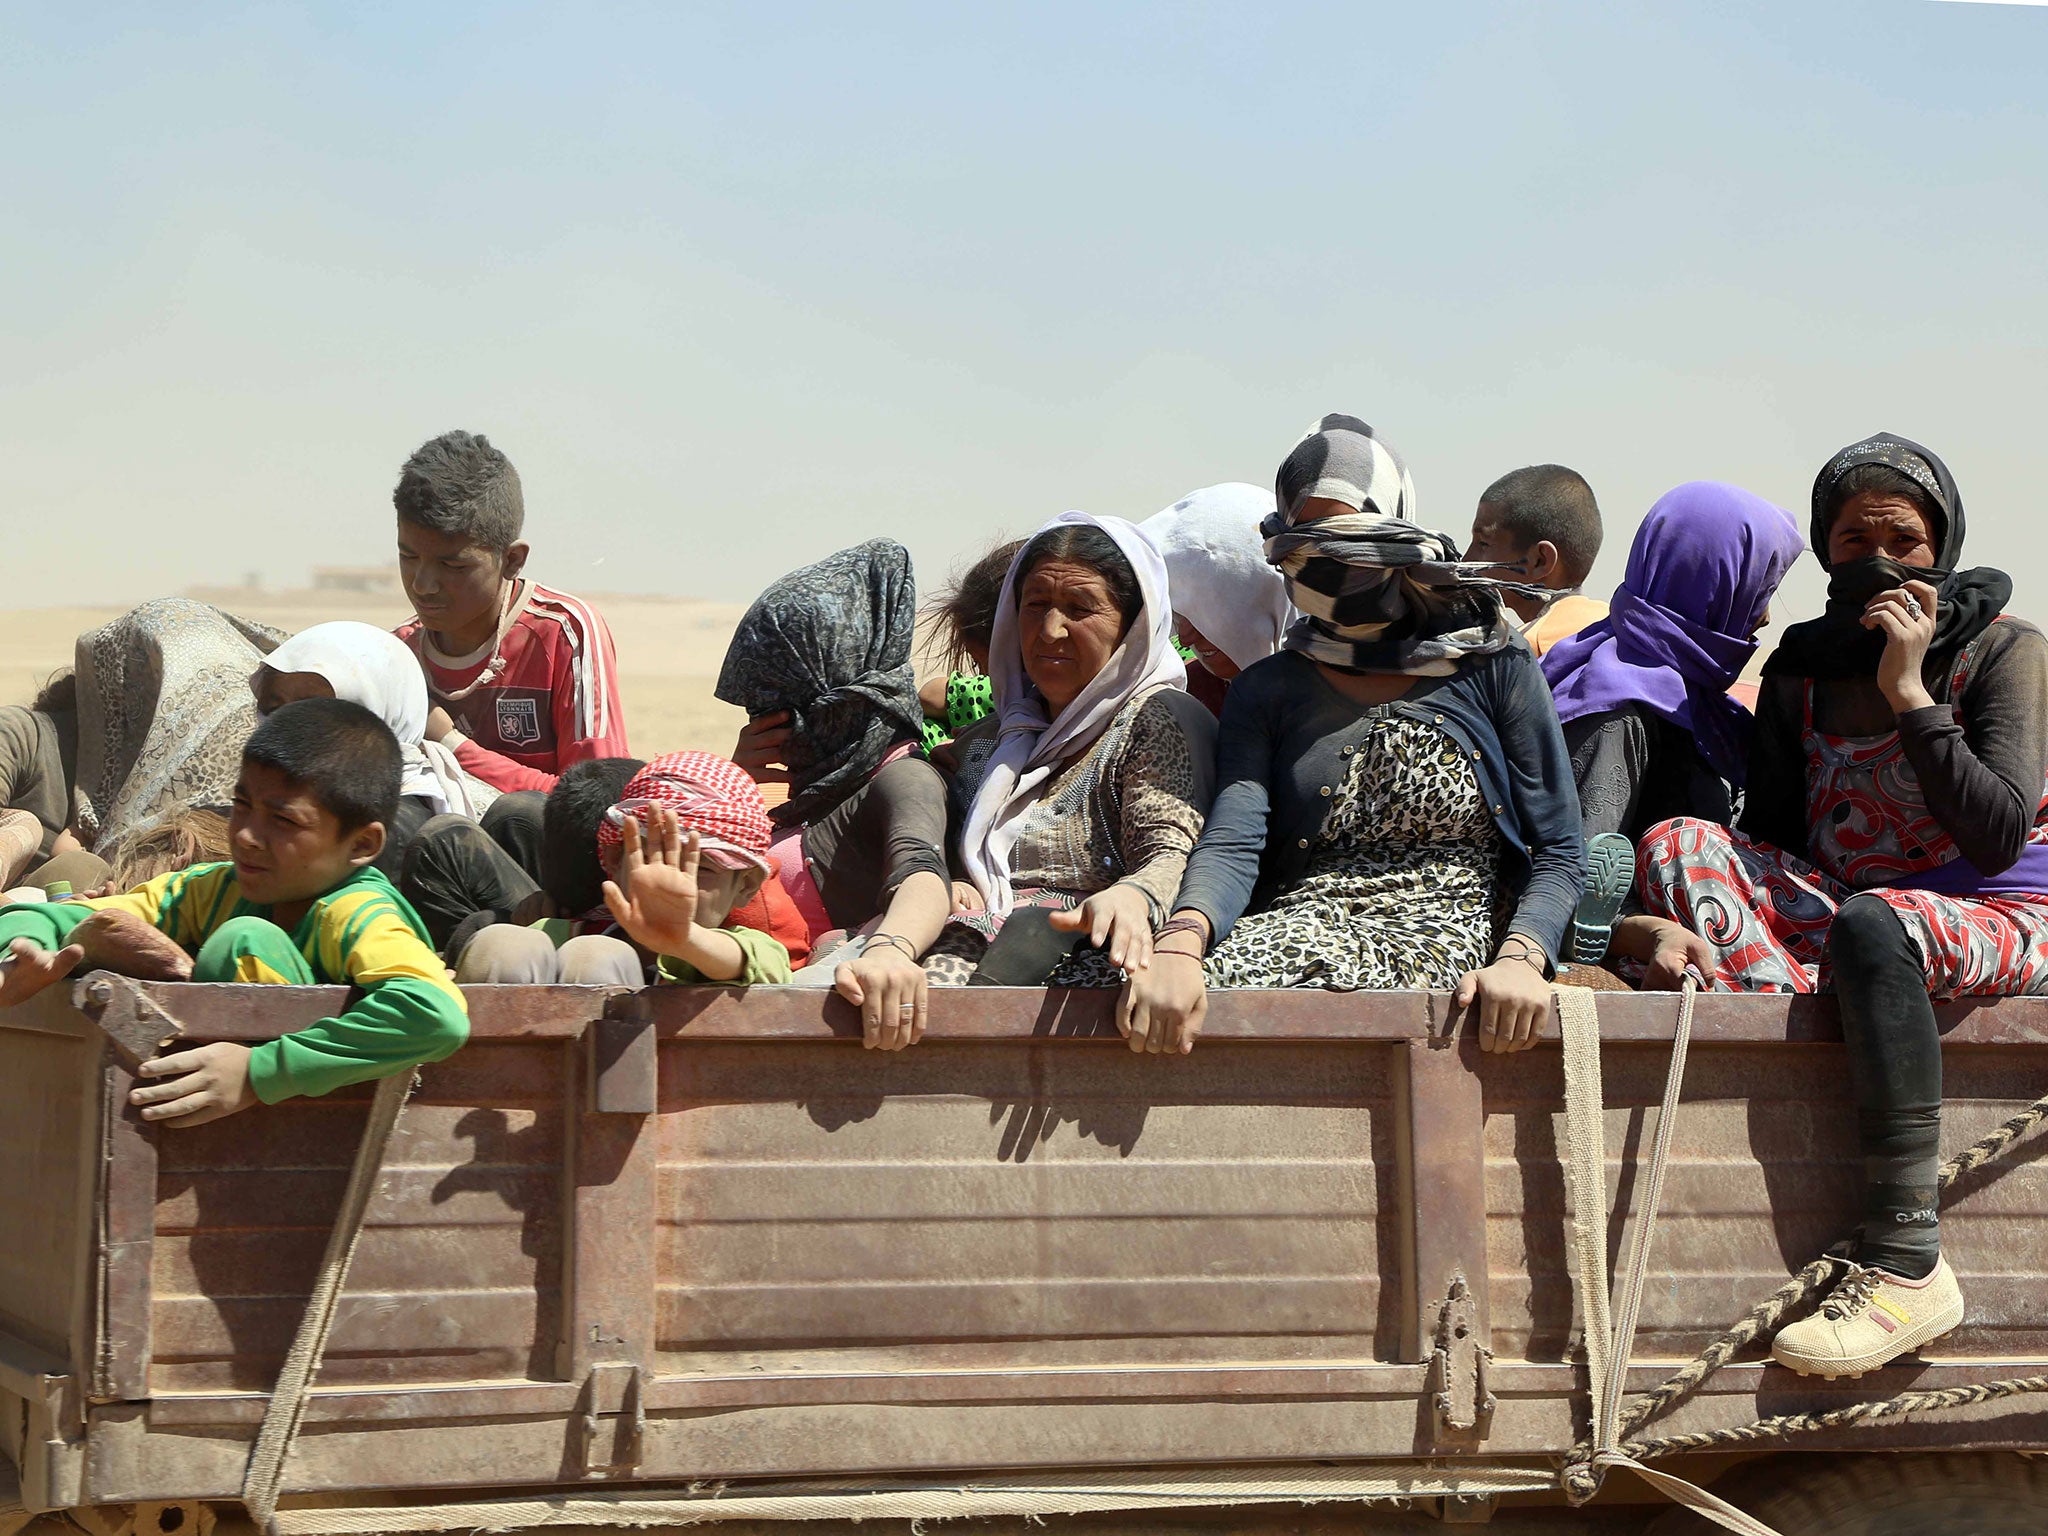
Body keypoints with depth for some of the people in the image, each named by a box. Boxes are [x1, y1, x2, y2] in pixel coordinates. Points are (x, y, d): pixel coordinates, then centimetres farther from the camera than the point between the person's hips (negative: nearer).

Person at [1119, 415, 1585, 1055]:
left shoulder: (1493, 662, 12)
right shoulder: (1266, 691, 16)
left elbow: (1558, 855, 7)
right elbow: (1234, 844, -3)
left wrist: (1518, 962, -15)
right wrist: (1178, 946, -26)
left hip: (1443, 932, -2)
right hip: (1301, 922, 2)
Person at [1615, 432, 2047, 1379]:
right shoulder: (1800, 674, 11)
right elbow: (1767, 846, 5)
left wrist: (1908, 692, -17)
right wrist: (1692, 924, -16)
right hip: (1845, 919, 5)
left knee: (1868, 924, -39)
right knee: (1677, 845, -17)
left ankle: (1907, 1266, -42)